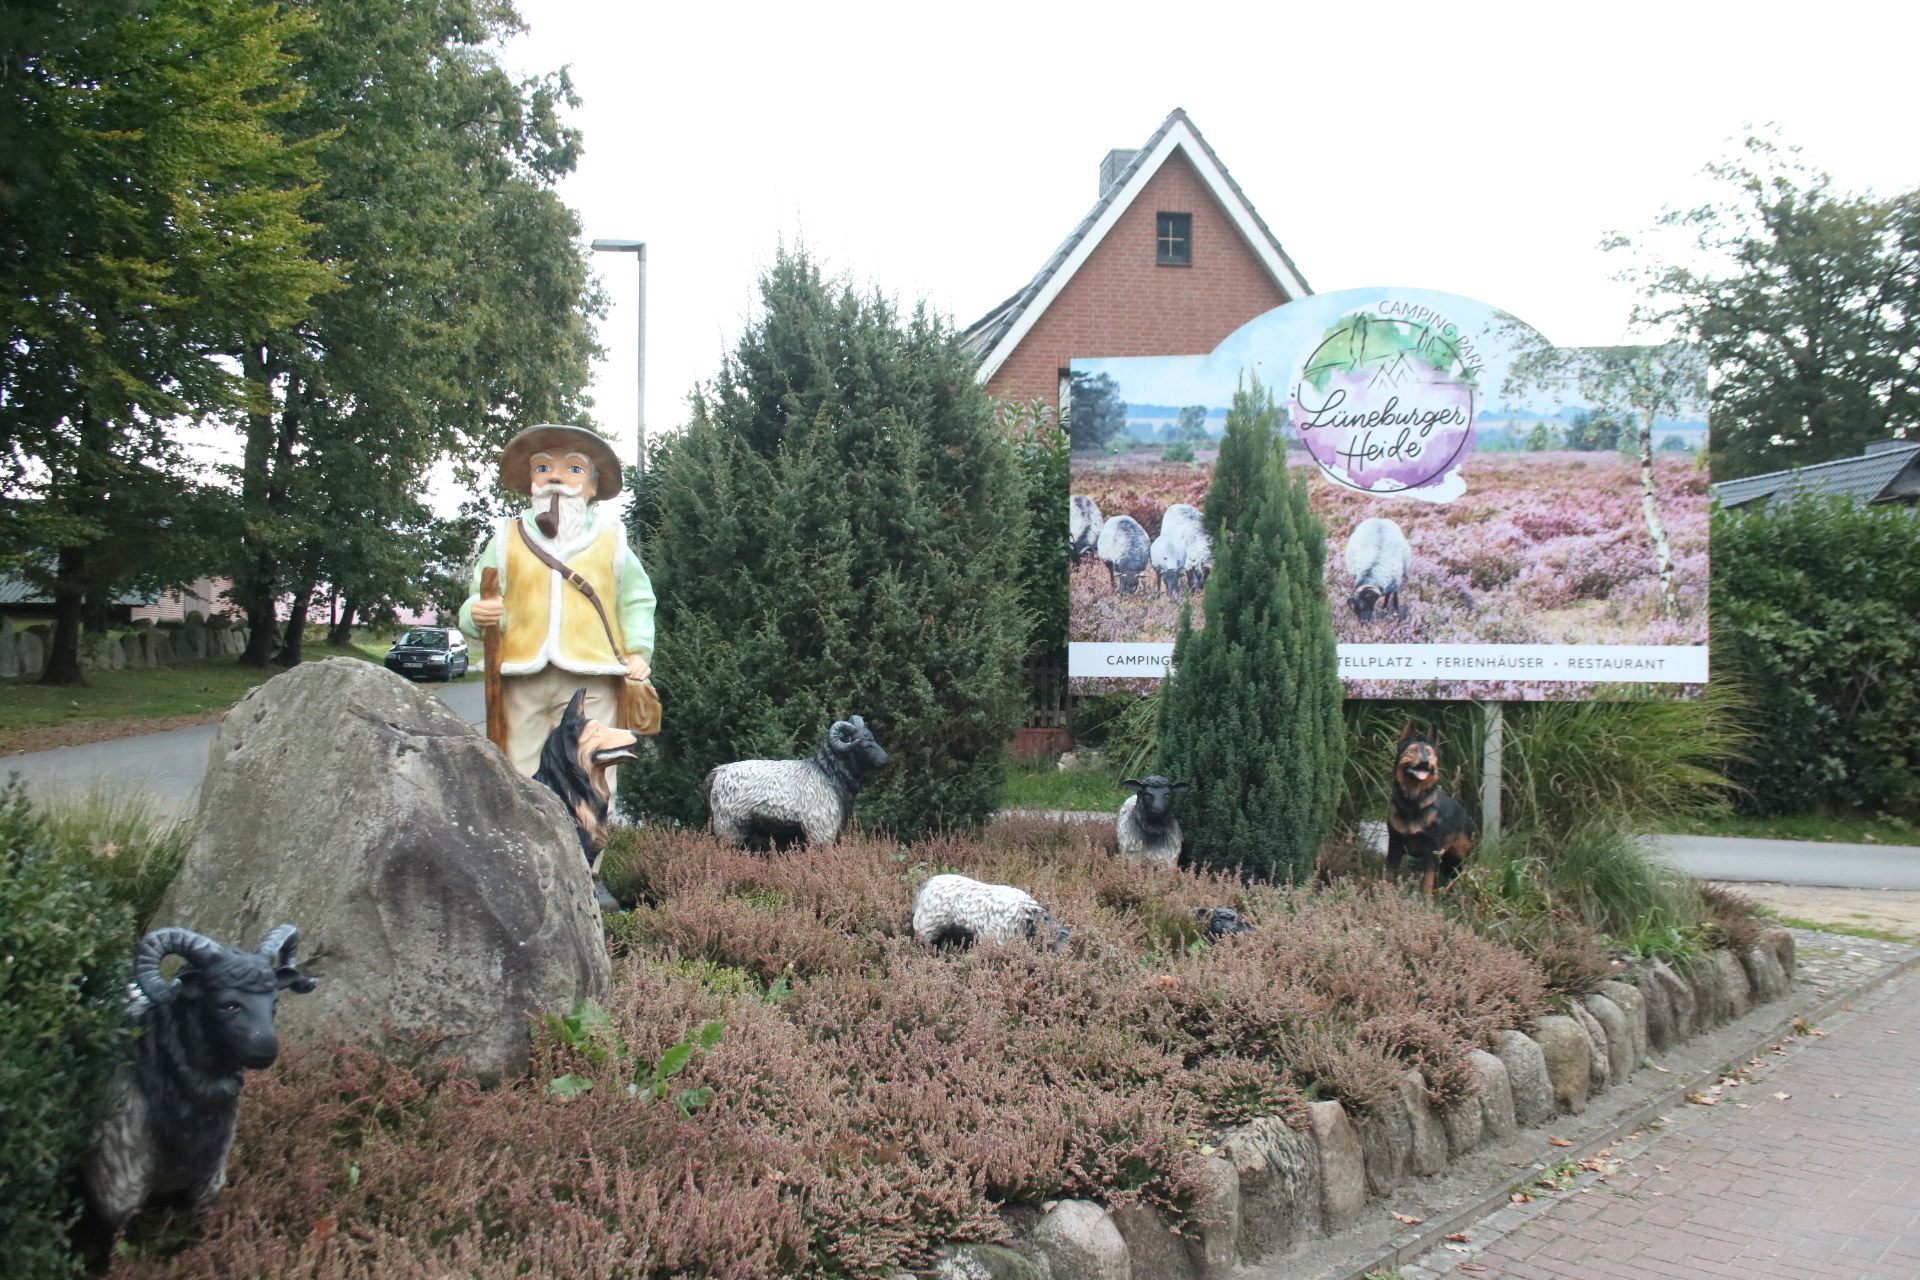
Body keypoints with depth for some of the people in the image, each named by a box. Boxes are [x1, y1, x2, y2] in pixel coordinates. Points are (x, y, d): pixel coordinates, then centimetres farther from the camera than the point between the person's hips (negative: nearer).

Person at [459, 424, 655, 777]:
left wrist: (638, 651, 0)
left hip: (591, 681, -1)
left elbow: (636, 599, 13)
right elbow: (482, 598, 11)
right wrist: (477, 614, -13)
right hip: (522, 679, 1)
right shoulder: (506, 539, 13)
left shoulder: (611, 540, 11)